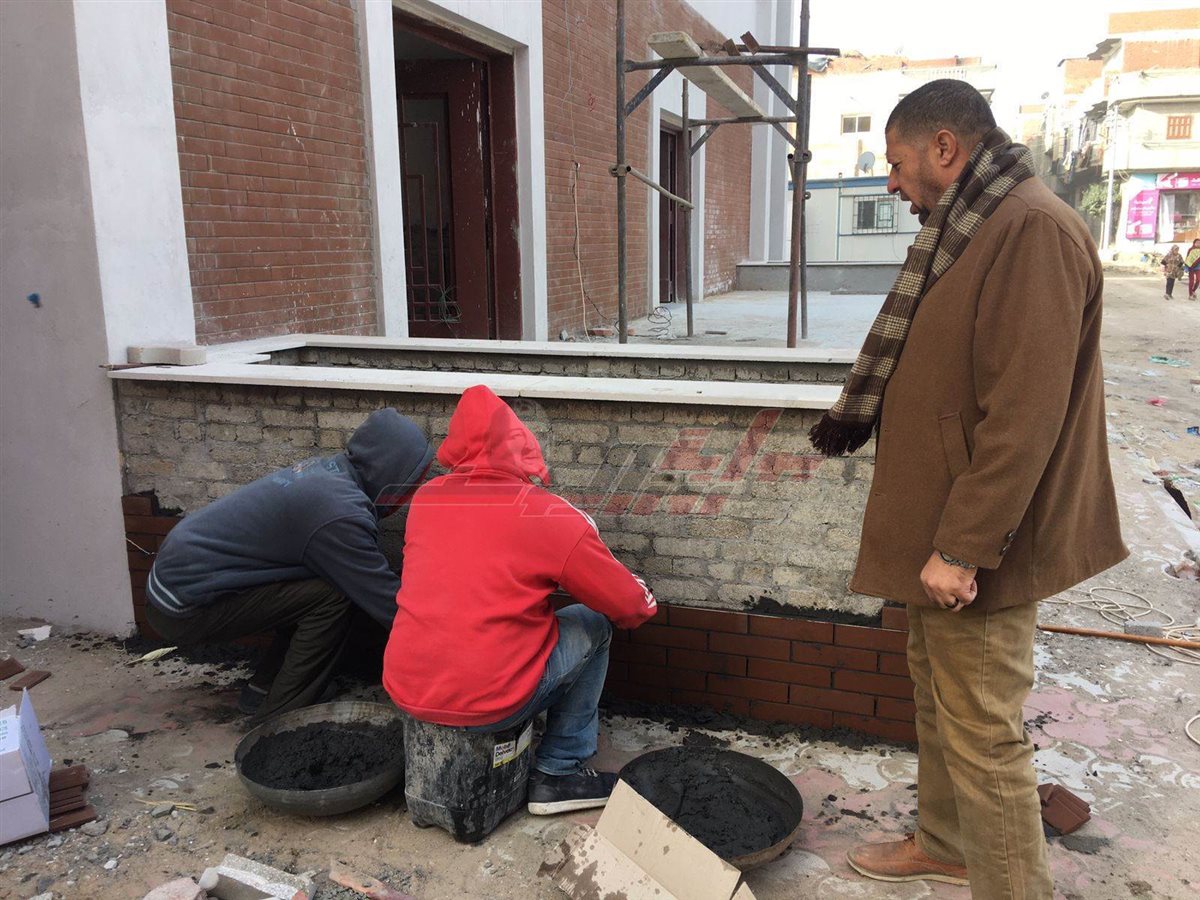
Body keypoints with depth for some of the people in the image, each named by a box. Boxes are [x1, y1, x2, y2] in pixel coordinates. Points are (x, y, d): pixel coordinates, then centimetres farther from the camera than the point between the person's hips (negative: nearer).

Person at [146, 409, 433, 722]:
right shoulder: (340, 514, -26)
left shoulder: (326, 469, 2)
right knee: (332, 596, -17)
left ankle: (263, 690, 17)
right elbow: (388, 602, -20)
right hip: (184, 609, -9)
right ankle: (282, 715, -3)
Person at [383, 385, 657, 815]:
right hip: (489, 706, -6)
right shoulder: (550, 517, -11)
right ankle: (559, 773, 16)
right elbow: (629, 606, -3)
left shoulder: (425, 498, 4)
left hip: (405, 694, 6)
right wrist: (645, 603, 22)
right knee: (593, 625, 13)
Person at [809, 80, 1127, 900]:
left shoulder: (1034, 230, -19)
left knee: (983, 736, 1)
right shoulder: (972, 231, 14)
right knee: (938, 698, 22)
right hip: (942, 531, 10)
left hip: (977, 549, -10)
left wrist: (963, 546, -24)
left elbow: (1025, 414, -25)